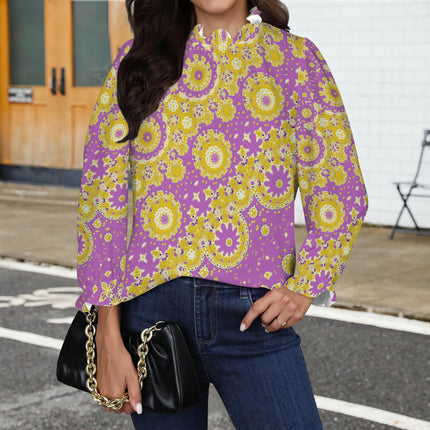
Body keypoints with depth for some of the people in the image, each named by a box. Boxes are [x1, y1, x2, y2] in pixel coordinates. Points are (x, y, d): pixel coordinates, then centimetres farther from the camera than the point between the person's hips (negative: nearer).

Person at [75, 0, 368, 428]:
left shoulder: (295, 57, 4)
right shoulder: (139, 59, 5)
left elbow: (340, 193, 7)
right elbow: (101, 195, 3)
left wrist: (306, 285, -8)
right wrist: (108, 337, -3)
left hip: (253, 313, 0)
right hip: (153, 308, 1)